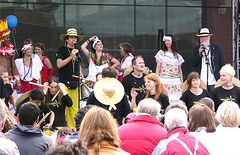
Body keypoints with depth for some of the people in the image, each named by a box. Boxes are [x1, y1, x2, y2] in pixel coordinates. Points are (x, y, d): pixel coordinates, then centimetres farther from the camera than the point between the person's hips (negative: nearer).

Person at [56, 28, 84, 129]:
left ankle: (72, 128, 7)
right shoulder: (62, 50, -1)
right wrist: (71, 57, -16)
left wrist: (80, 73, 14)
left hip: (75, 83, 6)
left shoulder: (76, 51, 19)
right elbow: (59, 64, -13)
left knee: (74, 107, 2)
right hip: (64, 82, -6)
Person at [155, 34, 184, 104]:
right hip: (164, 81, -2)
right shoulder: (161, 53, 7)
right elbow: (158, 67, 5)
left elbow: (180, 70, 16)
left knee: (175, 100, -6)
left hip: (176, 82, 2)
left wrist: (182, 82, 10)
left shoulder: (177, 55, 12)